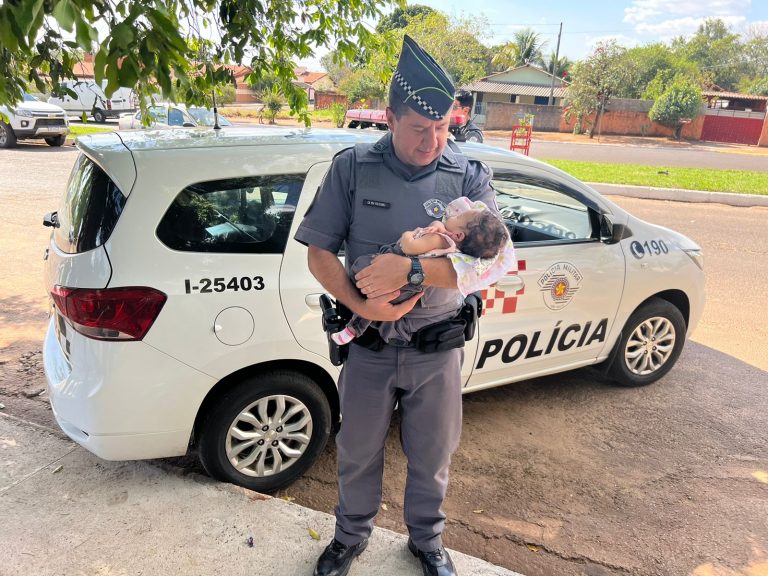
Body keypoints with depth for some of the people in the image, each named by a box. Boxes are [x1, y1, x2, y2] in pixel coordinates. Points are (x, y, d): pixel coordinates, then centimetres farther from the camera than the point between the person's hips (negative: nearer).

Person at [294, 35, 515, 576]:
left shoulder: (469, 177, -7)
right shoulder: (352, 168, -7)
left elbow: (499, 259, -16)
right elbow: (319, 252, -6)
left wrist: (411, 269, -27)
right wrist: (362, 305, -22)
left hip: (438, 349, 1)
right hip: (368, 344, 0)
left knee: (432, 456, 19)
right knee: (358, 453, 19)